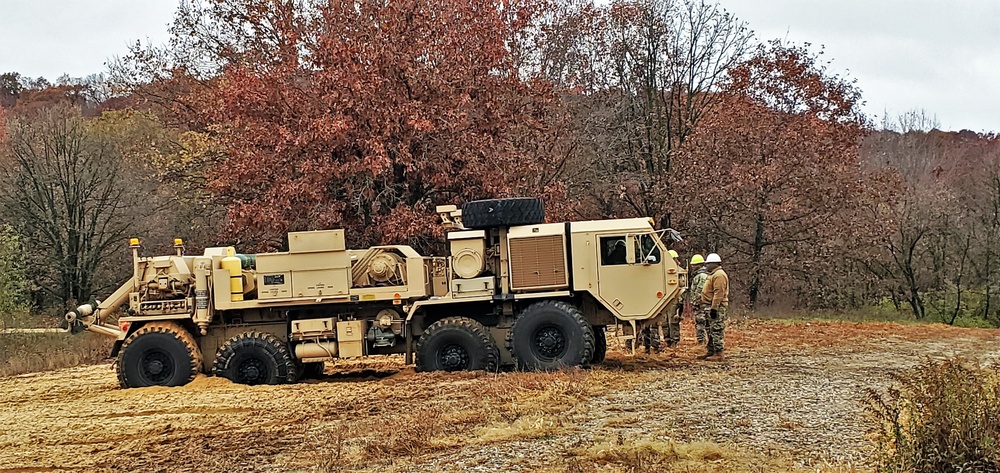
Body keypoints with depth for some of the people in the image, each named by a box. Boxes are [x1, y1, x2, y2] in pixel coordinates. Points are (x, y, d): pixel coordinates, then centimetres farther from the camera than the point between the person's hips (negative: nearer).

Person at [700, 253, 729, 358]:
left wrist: (714, 308, -25)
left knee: (717, 330, -10)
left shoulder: (719, 275, -15)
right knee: (711, 330, 15)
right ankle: (711, 351, 21)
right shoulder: (714, 274, 20)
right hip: (711, 307, 11)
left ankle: (718, 352, -9)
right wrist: (707, 308, 24)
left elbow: (718, 294, -22)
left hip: (717, 307, -11)